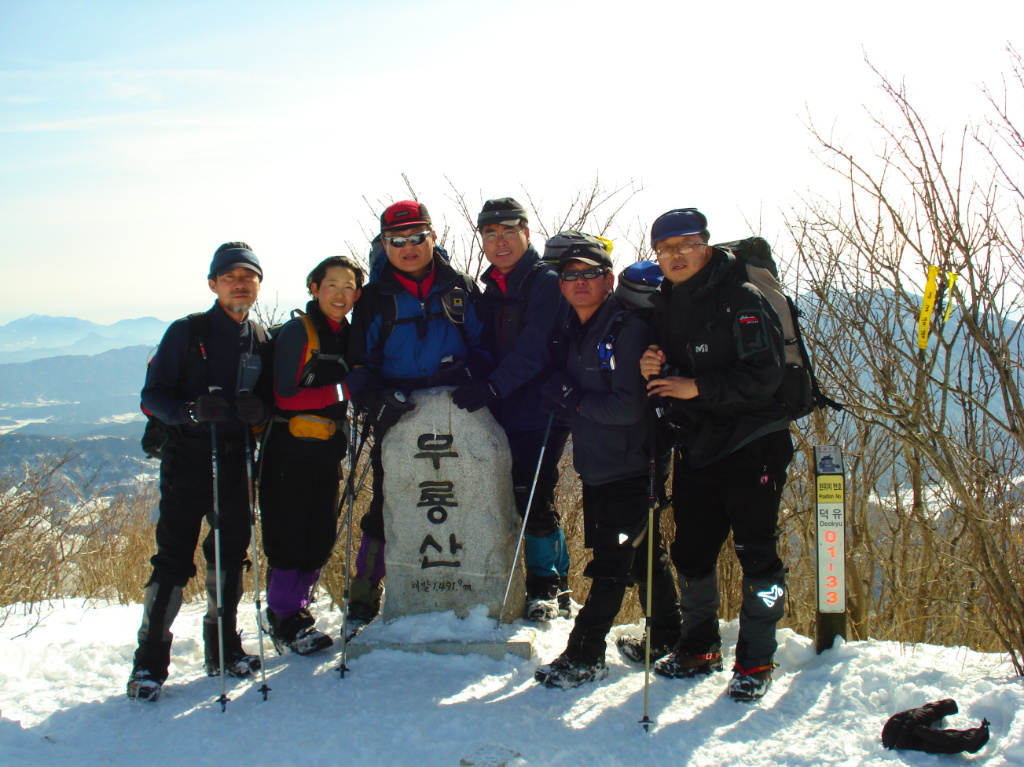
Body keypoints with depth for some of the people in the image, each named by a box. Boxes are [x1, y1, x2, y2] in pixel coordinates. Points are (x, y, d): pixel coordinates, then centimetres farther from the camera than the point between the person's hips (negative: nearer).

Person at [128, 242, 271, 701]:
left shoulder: (261, 340, 11)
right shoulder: (186, 332, -2)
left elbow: (271, 398, 14)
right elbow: (152, 396, -4)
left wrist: (260, 409, -10)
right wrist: (192, 411, -23)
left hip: (236, 459, 4)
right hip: (189, 458, -4)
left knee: (232, 554, 9)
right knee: (174, 559, -7)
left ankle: (223, 650, 24)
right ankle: (150, 662, 2)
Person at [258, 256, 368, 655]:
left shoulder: (348, 336, 14)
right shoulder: (297, 331, -8)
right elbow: (286, 397, -16)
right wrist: (344, 389, -19)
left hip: (327, 453, 7)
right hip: (292, 452, -7)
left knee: (321, 539, 8)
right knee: (289, 536, -3)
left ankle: (289, 612, 24)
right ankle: (287, 622, 10)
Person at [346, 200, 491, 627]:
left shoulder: (462, 289, 8)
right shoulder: (374, 299, 7)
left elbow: (484, 347, 8)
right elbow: (360, 365, 6)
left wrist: (469, 375, -12)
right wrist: (379, 400, -12)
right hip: (397, 419, 0)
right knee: (386, 510, 2)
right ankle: (363, 604, 16)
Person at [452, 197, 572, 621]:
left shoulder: (546, 282, -7)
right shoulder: (492, 290, 18)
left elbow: (534, 349, -18)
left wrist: (493, 387, -26)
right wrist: (471, 380, 3)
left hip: (541, 410, -7)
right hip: (503, 412, 7)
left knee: (533, 499, -7)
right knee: (510, 498, 7)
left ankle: (550, 587, 10)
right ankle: (544, 583, 21)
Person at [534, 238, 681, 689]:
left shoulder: (627, 328, -15)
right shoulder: (575, 332, 12)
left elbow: (629, 407, -22)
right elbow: (568, 389, 19)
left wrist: (577, 401, -11)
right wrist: (562, 394, -3)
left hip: (630, 469, -8)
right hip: (595, 468, 8)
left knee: (611, 564, -2)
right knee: (643, 555, 18)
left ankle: (584, 656, 5)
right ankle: (668, 636, 32)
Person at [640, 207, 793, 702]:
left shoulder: (741, 299, -10)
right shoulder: (663, 305, 11)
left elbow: (764, 374, -19)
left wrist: (698, 387, -23)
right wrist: (652, 372, -4)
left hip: (752, 444, -6)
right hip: (695, 448, 6)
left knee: (755, 550, -3)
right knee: (691, 550, 11)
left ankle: (755, 662, 9)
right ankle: (699, 649, 28)